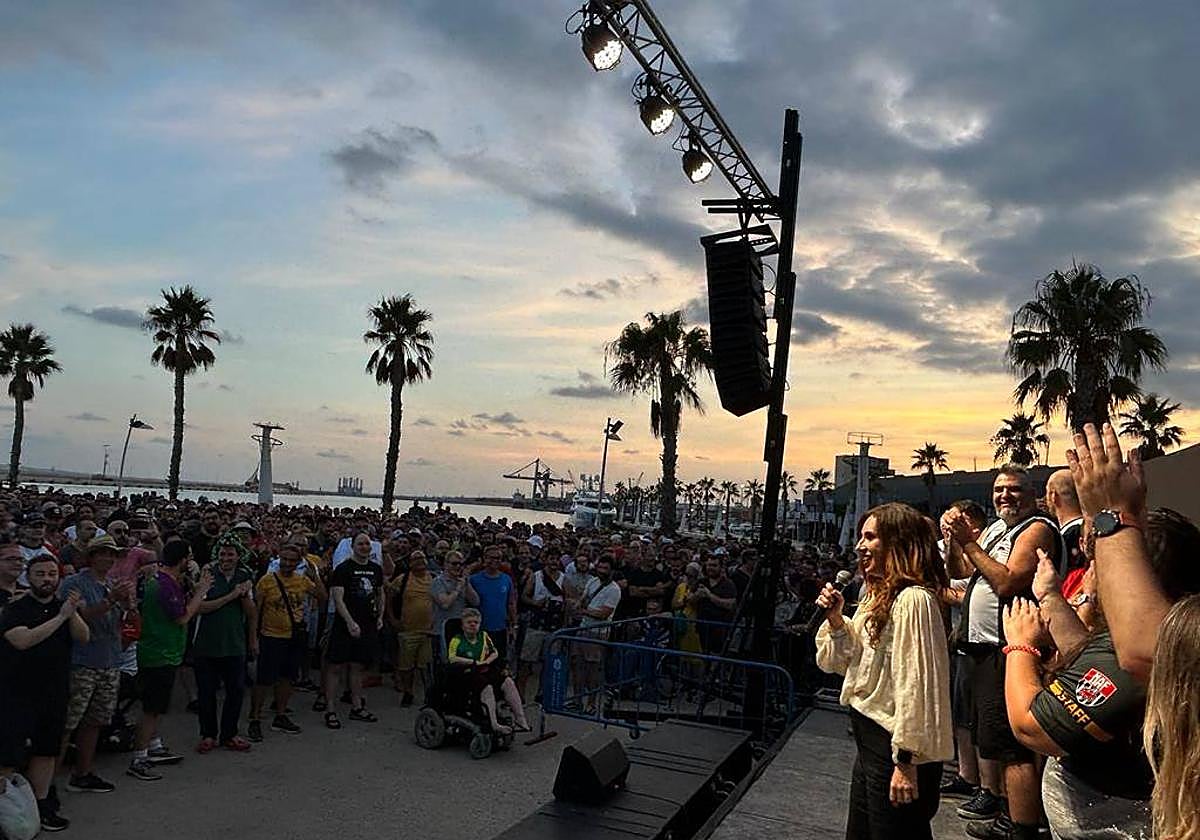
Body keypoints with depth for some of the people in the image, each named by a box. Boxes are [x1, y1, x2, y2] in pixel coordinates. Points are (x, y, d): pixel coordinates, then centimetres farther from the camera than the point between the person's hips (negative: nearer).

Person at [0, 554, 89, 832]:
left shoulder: (63, 605, 8)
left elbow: (83, 636, -5)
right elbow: (23, 640, -25)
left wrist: (73, 614, -22)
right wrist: (60, 617, -27)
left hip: (55, 693, 5)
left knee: (46, 751, 13)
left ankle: (41, 805, 23)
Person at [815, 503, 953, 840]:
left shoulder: (913, 600, -20)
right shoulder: (879, 596, 10)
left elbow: (917, 684, -22)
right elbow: (856, 661, 17)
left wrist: (907, 762, -21)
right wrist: (836, 619, 1)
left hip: (896, 745, -9)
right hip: (871, 738, 9)